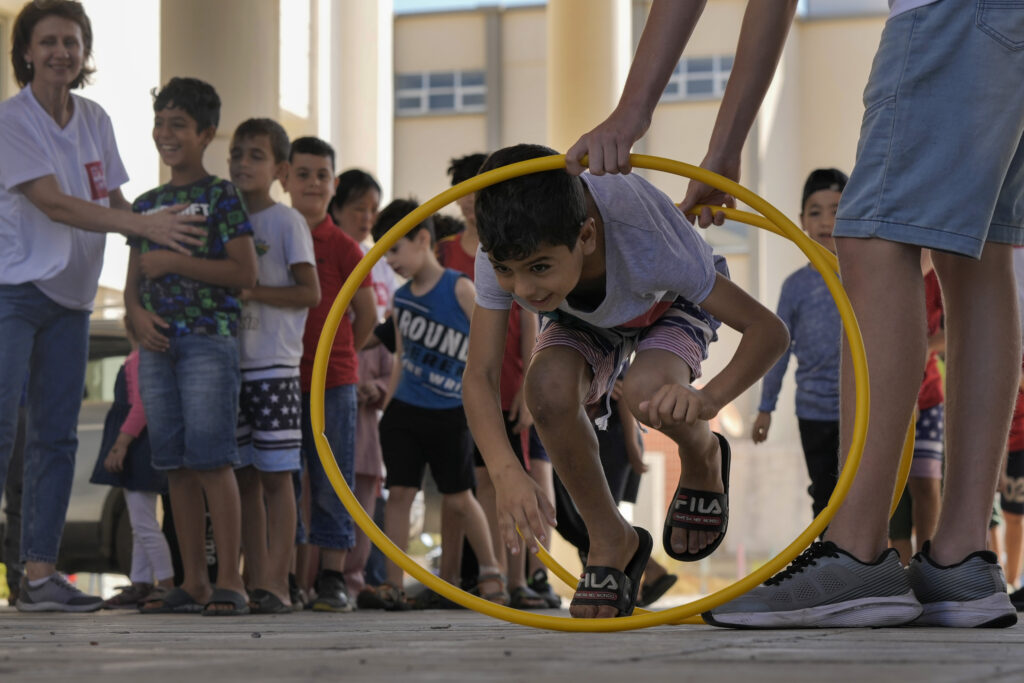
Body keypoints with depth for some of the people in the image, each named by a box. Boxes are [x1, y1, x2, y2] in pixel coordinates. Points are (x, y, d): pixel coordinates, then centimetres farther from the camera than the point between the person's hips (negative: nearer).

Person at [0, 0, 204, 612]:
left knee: (57, 436, 4)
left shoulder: (95, 120, 10)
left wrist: (165, 241, 1)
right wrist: (145, 226, -24)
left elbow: (114, 201, 18)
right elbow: (52, 203, -19)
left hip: (71, 297, 7)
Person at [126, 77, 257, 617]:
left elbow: (245, 273, -9)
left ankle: (229, 581, -9)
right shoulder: (148, 204, 17)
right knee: (175, 465, 5)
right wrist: (137, 313, -4)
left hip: (210, 338, -6)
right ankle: (193, 581, 9)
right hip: (158, 344, 6)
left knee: (212, 460, -11)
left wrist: (174, 262, -12)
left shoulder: (221, 196, -1)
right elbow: (133, 281, 18)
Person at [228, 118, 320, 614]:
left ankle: (277, 584, -6)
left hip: (274, 366, -6)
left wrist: (250, 291, -15)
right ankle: (256, 582, 8)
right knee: (244, 477, 5)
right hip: (231, 363, 6)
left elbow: (310, 293, -8)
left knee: (276, 475, -6)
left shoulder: (286, 221, -2)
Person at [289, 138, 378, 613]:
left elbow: (367, 315, 5)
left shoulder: (342, 248, 0)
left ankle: (333, 577, 4)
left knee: (332, 481, 0)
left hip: (332, 381, -2)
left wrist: (335, 355, 10)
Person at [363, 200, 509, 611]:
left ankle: (491, 573, 17)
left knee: (458, 499, 1)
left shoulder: (459, 288, -8)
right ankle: (393, 585, -2)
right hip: (404, 410, 4)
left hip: (449, 413, -4)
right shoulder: (401, 299, 8)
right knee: (399, 492, -3)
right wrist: (385, 407, 12)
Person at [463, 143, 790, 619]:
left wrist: (709, 398, -57)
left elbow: (768, 330, -39)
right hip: (583, 319, 3)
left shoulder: (644, 244, -43)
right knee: (548, 387, -31)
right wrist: (505, 473, -49)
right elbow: (479, 376, -32)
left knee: (647, 392, -35)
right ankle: (611, 543, -7)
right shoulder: (508, 253, -35)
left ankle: (703, 462, 4)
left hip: (671, 302, -2)